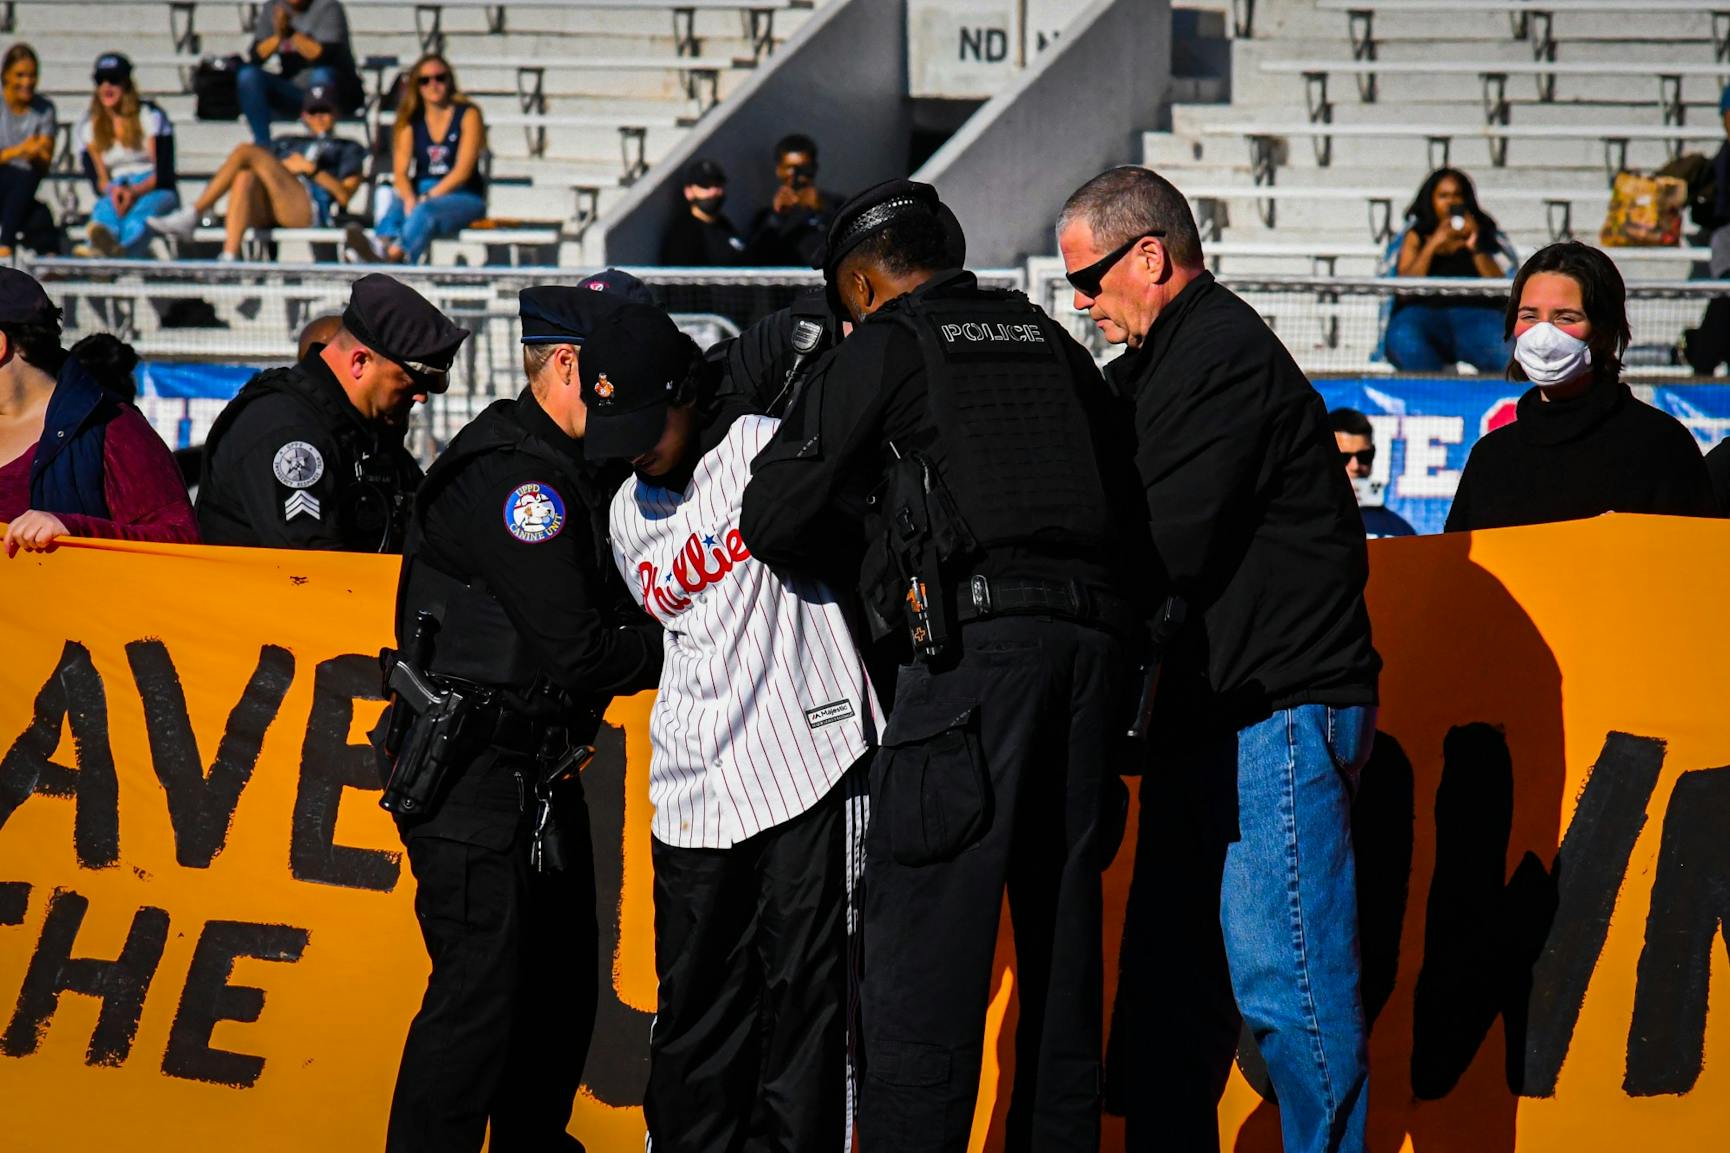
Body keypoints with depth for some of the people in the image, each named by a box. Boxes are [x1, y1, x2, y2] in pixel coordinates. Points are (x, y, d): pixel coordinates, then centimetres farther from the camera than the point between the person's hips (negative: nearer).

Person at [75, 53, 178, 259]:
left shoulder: (150, 115, 6)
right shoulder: (88, 126, 15)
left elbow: (163, 174, -2)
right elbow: (96, 177, 5)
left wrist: (135, 191, -23)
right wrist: (112, 189, -20)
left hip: (154, 191, -2)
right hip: (114, 194, 2)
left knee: (142, 210, -40)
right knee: (105, 208, -37)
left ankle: (120, 251, -75)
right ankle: (103, 244, -74)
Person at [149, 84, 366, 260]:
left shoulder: (349, 149, 25)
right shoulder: (285, 143, 38)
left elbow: (344, 195, 7)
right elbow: (265, 176, 22)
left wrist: (314, 169, -2)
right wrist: (283, 168, 3)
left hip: (312, 210, -4)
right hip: (265, 214, 4)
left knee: (245, 152, -17)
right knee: (245, 177, -31)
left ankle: (191, 215, -24)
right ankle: (229, 257, -44)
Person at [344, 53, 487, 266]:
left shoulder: (468, 115, 1)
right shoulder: (411, 120, 11)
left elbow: (464, 169, -10)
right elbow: (400, 171, 0)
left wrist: (428, 197, -22)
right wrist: (409, 198, -23)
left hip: (462, 198, -4)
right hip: (420, 194, 4)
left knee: (424, 211, -37)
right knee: (397, 205, -32)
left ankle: (392, 256, -66)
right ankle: (382, 246, -65)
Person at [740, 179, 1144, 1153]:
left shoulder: (888, 344, 8)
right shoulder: (1050, 341, 24)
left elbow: (773, 517, 6)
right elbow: (1131, 510, 19)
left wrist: (868, 550, 23)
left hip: (975, 640, -6)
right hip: (1092, 635, 6)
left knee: (923, 934, -6)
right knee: (1063, 922, 10)